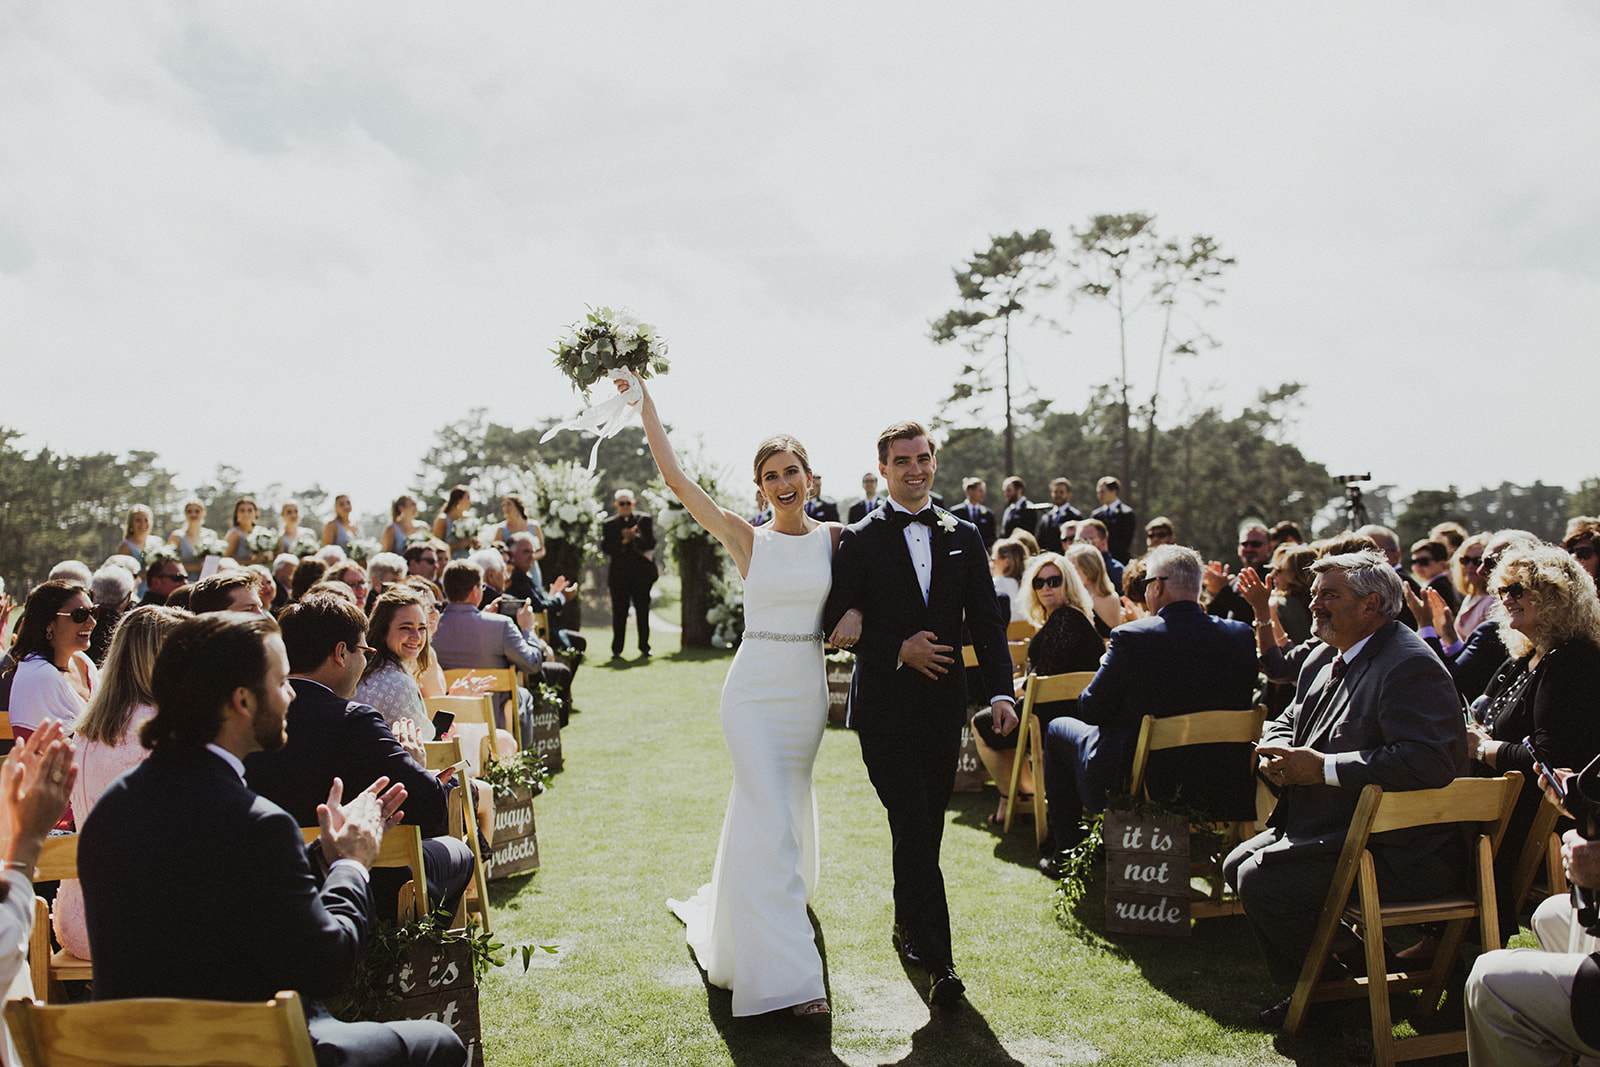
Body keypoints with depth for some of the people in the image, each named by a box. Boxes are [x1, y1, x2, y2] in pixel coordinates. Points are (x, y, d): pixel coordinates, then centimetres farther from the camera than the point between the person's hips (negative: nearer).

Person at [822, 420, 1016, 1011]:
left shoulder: (964, 536, 8)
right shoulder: (860, 540, -2)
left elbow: (987, 622, 5)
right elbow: (838, 622, -4)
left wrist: (999, 691, -6)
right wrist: (899, 650, -15)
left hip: (944, 706, 4)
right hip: (886, 707, -4)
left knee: (926, 829, 15)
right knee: (914, 829, -9)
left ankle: (908, 926, 35)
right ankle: (939, 961, -6)